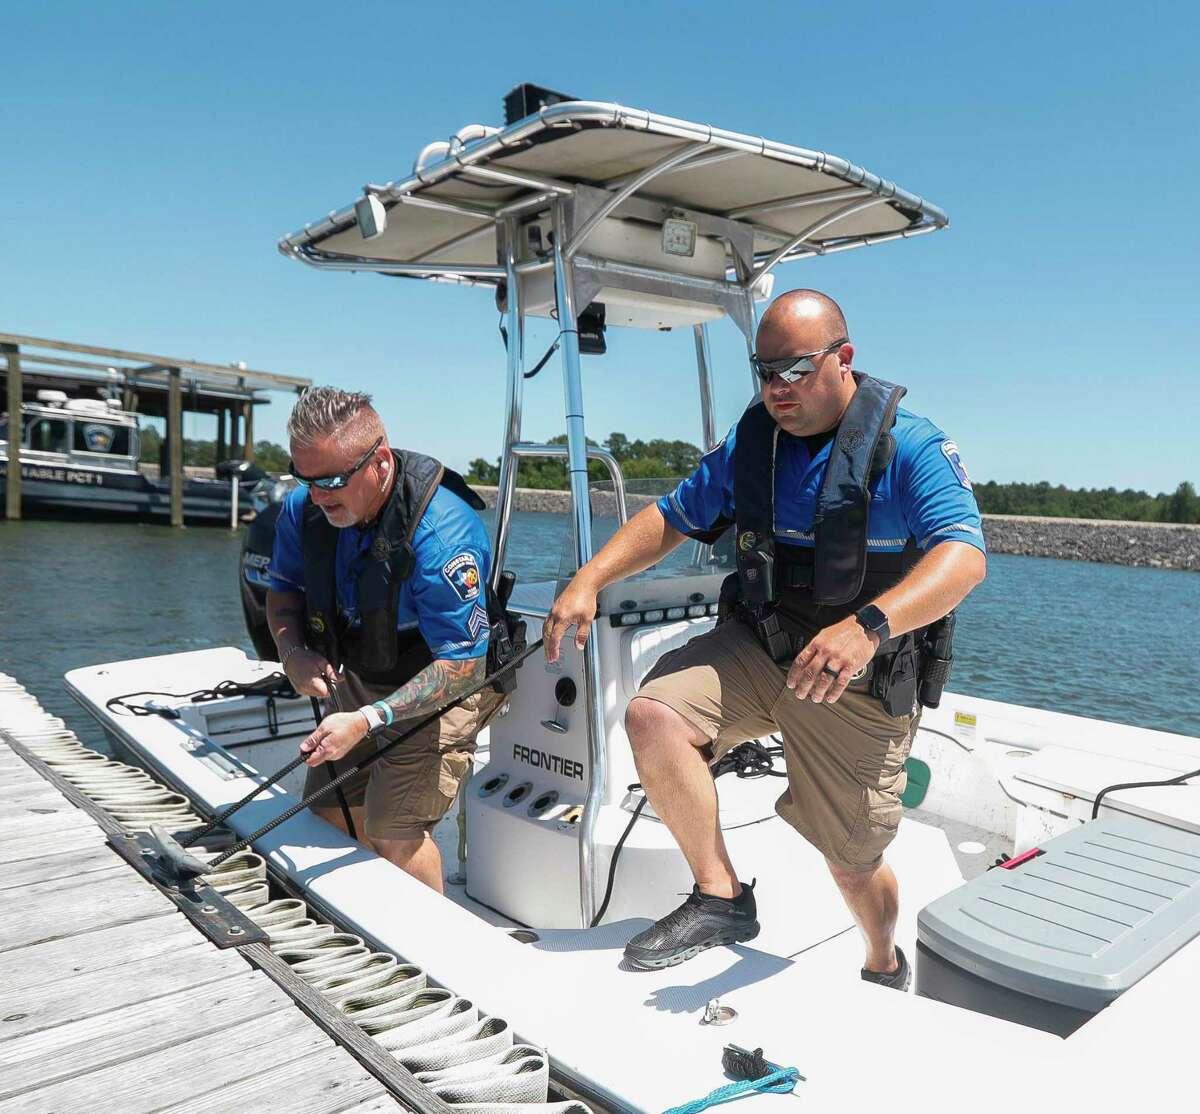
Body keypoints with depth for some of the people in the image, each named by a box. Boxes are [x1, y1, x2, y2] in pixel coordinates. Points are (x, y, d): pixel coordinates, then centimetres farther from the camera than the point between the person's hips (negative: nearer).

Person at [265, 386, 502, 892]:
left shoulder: (442, 529, -34)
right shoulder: (305, 506, -13)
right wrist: (294, 652, -15)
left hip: (447, 682, -7)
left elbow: (461, 665, -31)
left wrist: (367, 720, -39)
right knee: (327, 811, 11)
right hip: (358, 677, 7)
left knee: (392, 829, -15)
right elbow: (283, 590, 6)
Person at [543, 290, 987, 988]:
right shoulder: (749, 442, 4)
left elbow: (965, 556, -26)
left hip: (862, 682, -3)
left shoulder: (911, 446, -12)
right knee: (653, 714, -24)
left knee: (854, 862, 8)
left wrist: (868, 625, -45)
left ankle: (885, 966, 44)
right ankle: (721, 898, -6)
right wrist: (590, 579, -8)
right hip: (756, 646, 4)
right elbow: (672, 517, 9)